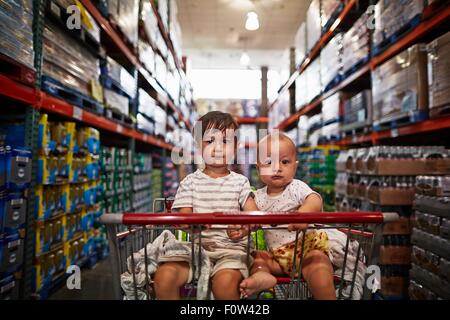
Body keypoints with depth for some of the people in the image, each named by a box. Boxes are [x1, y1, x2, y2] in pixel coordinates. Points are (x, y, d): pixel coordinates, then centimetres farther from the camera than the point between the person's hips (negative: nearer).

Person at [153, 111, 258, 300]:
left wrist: (243, 229, -22)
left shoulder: (240, 181, 8)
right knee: (164, 275, -22)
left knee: (225, 281, -32)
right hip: (196, 247, 2)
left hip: (231, 249, -1)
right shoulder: (190, 182, 9)